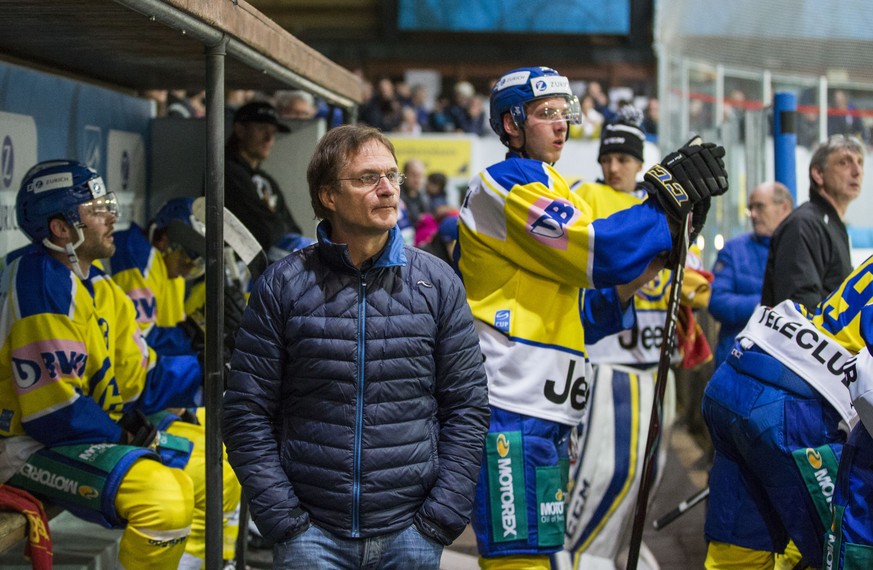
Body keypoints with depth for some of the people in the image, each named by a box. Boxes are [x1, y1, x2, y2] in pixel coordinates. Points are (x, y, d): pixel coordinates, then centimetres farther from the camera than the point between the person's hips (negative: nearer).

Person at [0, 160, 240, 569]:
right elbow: (54, 411, -24)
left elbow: (141, 379, 6)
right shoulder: (40, 282, -21)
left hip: (98, 430, 10)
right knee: (164, 494, -29)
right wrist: (123, 434, -13)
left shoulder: (95, 284, 10)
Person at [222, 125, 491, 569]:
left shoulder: (438, 282, 4)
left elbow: (467, 407, 5)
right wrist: (282, 518, -7)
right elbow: (247, 413, 1)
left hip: (409, 532, 1)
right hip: (312, 534, -1)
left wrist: (441, 517, -2)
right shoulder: (282, 285, 0)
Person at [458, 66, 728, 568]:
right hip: (512, 409, -10)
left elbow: (589, 314, 20)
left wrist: (646, 266, 6)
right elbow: (592, 250, -19)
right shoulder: (506, 184, -6)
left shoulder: (551, 188, 24)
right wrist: (671, 198, -13)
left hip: (543, 411, 10)